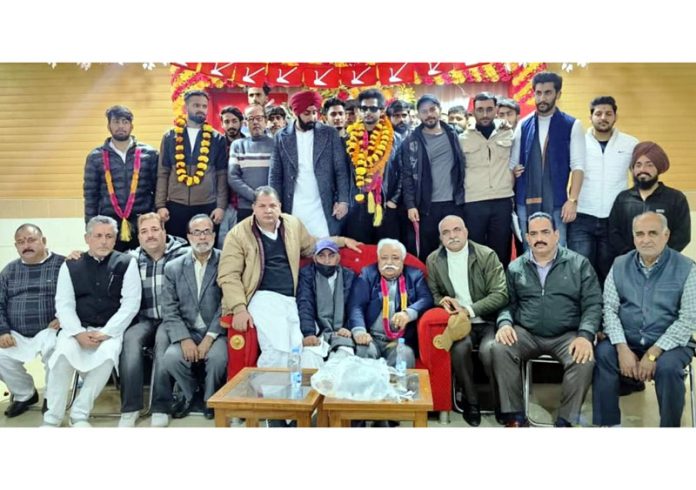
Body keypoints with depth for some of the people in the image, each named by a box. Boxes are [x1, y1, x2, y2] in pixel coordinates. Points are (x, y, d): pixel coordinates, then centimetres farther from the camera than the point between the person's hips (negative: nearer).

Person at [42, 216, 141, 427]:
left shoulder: (126, 263, 2)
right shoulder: (70, 265, 9)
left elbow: (131, 304, -5)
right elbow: (64, 305, 2)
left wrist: (105, 332, -14)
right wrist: (79, 333, -15)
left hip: (111, 330, -1)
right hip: (77, 329, 2)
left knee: (108, 355, -32)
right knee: (63, 353, -29)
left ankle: (79, 413, -16)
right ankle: (52, 417, -14)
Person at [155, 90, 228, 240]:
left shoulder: (217, 139, 4)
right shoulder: (170, 137, 6)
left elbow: (222, 175, 3)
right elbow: (162, 173, 5)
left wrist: (221, 206, -3)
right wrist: (160, 205, -2)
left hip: (207, 206, 0)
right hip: (175, 205, 1)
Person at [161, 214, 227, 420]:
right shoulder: (173, 268, 7)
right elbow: (169, 310, 1)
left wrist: (209, 338, -16)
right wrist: (184, 339, -14)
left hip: (216, 331, -2)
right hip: (186, 332, 3)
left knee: (218, 358, -31)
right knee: (170, 358, -25)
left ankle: (211, 397, 4)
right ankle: (189, 393, 9)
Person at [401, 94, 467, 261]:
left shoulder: (453, 135, 8)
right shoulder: (411, 141, 1)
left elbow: (462, 166, 10)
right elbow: (407, 175, -2)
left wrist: (463, 196, 2)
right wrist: (410, 205, -10)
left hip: (455, 203, 2)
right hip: (428, 205, -2)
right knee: (427, 252, 5)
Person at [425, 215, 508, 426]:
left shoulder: (487, 255, -6)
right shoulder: (433, 260, 4)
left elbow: (500, 295, -10)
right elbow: (434, 294, 15)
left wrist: (470, 310, -19)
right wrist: (443, 300, -9)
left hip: (488, 320, -2)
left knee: (489, 350, -31)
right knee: (460, 348, -30)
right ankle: (471, 402, -6)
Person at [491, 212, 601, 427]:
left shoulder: (579, 264, 5)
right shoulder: (515, 268, 11)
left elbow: (592, 304, -1)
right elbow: (507, 303, 10)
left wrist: (585, 335, -17)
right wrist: (505, 323, -13)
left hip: (567, 335, -1)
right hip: (526, 334, 2)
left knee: (584, 360, -31)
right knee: (499, 348, -26)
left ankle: (565, 420, -11)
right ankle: (515, 416, -13)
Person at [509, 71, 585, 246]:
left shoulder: (572, 125, 2)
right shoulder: (523, 126, 9)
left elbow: (578, 166, -3)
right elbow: (513, 162, 10)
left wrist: (572, 200, -12)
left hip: (556, 203, -2)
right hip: (525, 203, 2)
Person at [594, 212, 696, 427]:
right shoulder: (620, 265, 5)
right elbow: (609, 309, 0)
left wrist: (653, 353, -17)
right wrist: (622, 348, -15)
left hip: (670, 343, -2)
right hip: (627, 340, 2)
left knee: (668, 367, -32)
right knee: (602, 354, -26)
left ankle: (669, 427, -6)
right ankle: (607, 424, -11)